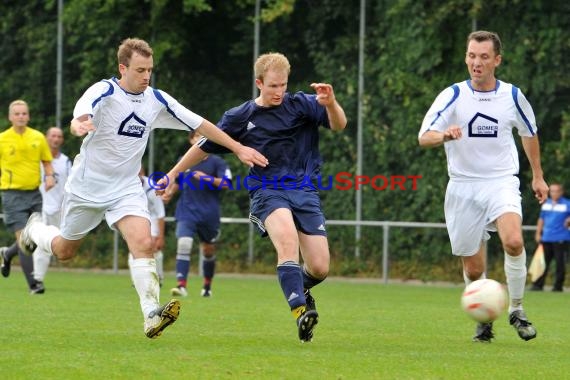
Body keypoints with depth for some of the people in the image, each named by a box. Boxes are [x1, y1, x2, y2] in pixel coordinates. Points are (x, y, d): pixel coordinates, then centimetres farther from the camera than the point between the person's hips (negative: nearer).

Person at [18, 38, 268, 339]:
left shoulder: (156, 100, -4)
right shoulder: (104, 92, -18)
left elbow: (200, 124, 2)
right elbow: (79, 119, -39)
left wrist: (239, 149, -1)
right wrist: (79, 126, -64)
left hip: (127, 188, 3)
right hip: (88, 186, -3)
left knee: (143, 244, -21)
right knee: (64, 251, 14)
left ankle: (152, 315, -28)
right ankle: (34, 229, 47)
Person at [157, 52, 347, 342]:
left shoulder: (301, 105, 2)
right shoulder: (240, 118, 4)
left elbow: (338, 125, -12)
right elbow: (205, 146, 16)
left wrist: (330, 104, -33)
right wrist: (173, 174, 20)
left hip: (305, 192, 2)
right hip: (267, 190, -1)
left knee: (319, 268, -6)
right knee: (287, 237, -34)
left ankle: (298, 287, 32)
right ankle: (301, 311, -42)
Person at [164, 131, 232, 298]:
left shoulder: (216, 162, -1)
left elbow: (226, 183, -10)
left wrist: (207, 178, -21)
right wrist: (170, 193, 5)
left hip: (209, 214, -1)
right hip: (186, 212, 1)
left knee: (208, 250, 12)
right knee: (183, 244, -20)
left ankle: (207, 286, 33)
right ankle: (181, 285, -25)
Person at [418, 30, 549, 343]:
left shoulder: (512, 96, 1)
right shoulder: (453, 96, -5)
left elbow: (529, 133, 20)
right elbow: (424, 137, -15)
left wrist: (538, 176, 24)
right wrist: (444, 135, -37)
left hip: (502, 182, 0)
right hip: (463, 187, 0)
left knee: (513, 241, -28)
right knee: (473, 269, 2)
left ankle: (516, 309, -8)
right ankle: (483, 319, 29)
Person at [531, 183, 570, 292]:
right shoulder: (546, 204, 13)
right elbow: (541, 219, 21)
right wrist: (538, 233, 17)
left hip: (561, 239, -4)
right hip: (546, 238, 4)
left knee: (560, 263, -2)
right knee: (543, 262, 5)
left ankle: (558, 286, 5)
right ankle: (538, 285, 8)